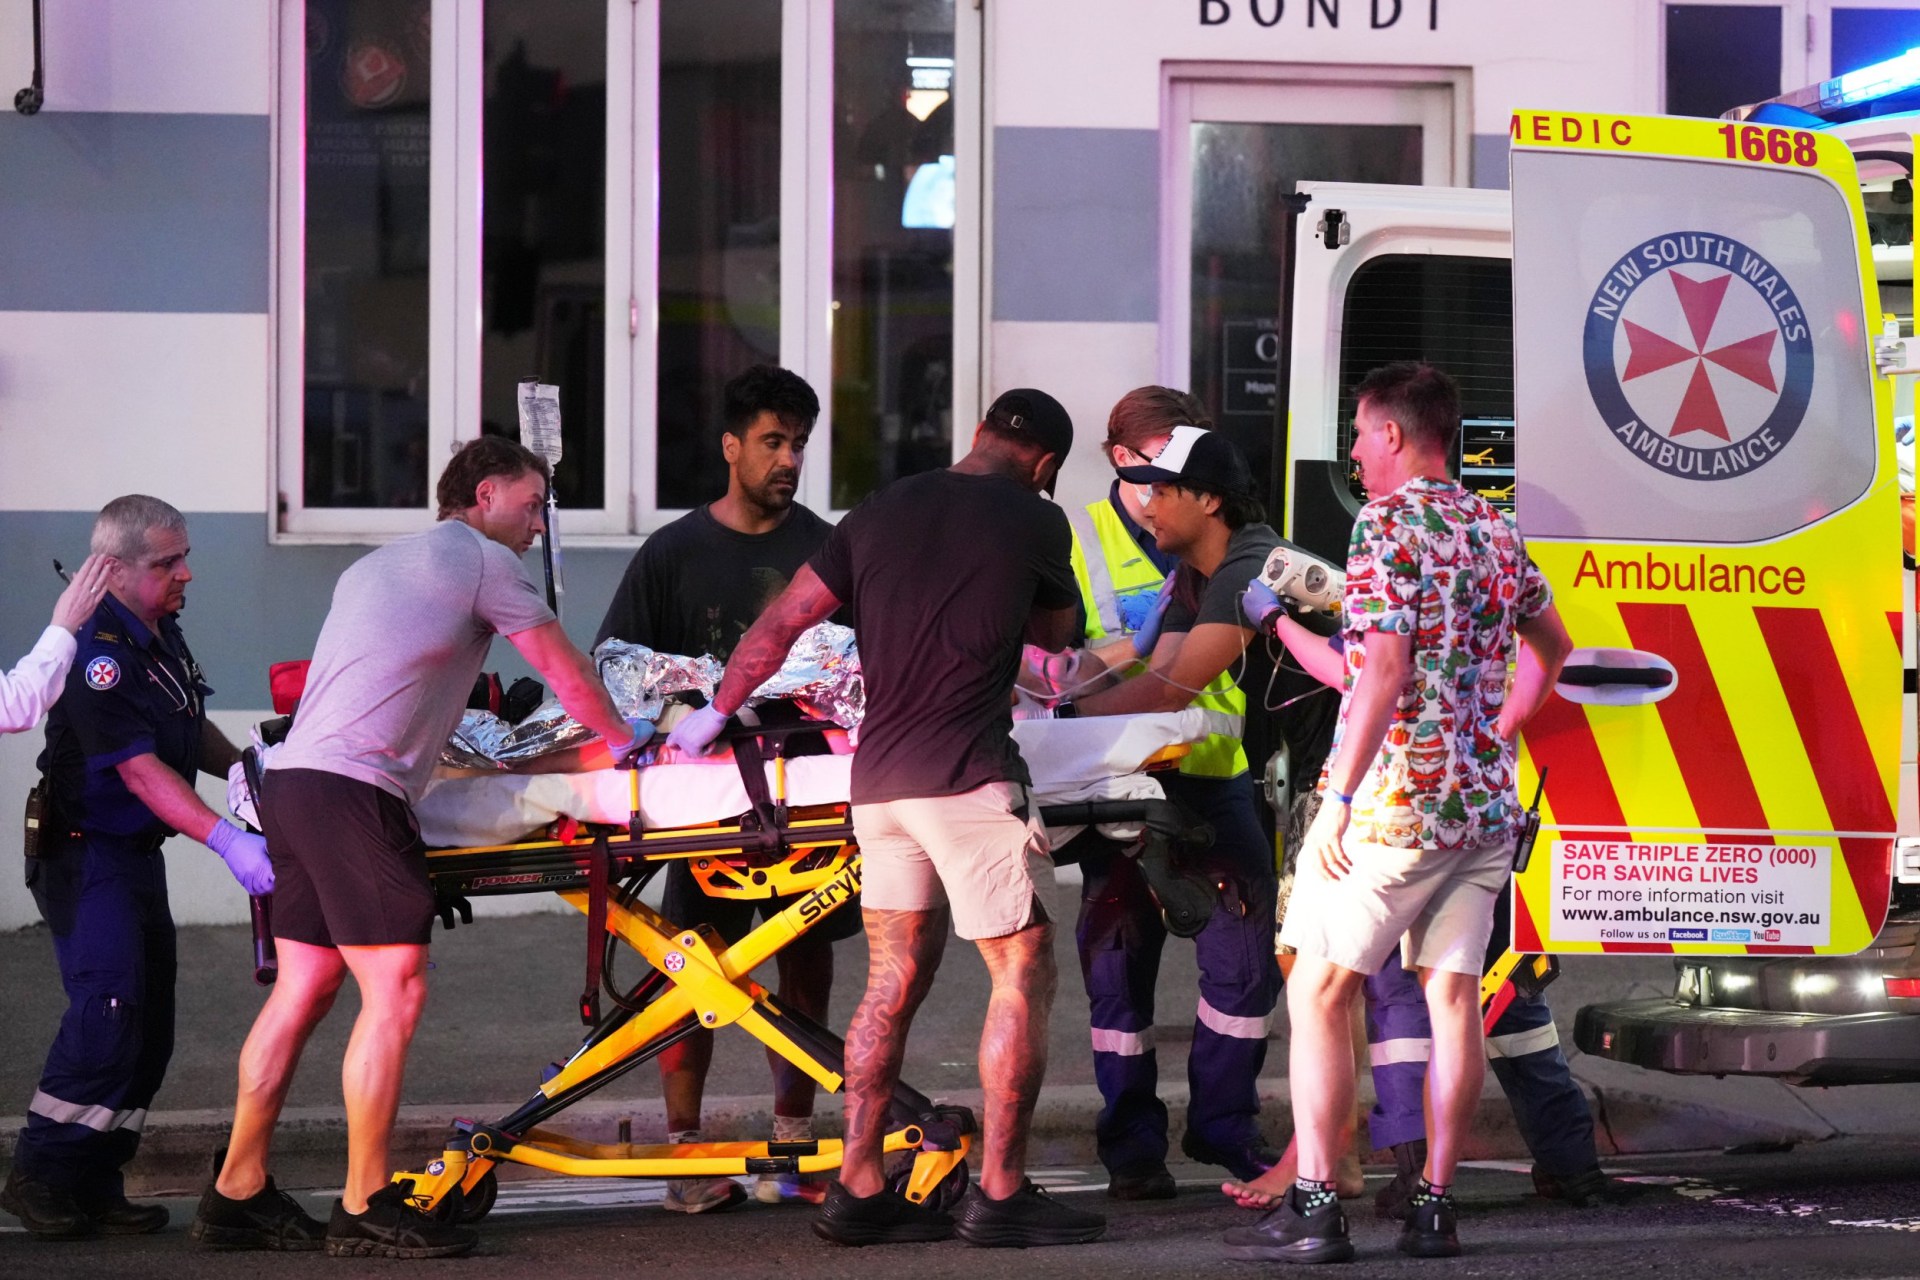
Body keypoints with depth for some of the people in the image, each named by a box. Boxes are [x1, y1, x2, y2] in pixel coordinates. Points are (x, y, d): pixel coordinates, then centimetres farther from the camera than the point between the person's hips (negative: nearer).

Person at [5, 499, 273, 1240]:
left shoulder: (162, 633, 8)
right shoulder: (98, 651, -22)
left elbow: (191, 729, 25)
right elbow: (140, 769, -27)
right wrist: (226, 840, -34)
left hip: (138, 854, 9)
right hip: (88, 852, -9)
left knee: (149, 1028, 7)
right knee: (108, 1010, -18)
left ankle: (95, 1186, 11)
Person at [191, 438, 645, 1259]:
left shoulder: (374, 567, 28)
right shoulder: (481, 560, 3)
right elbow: (565, 674, 7)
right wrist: (624, 740, 23)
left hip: (291, 779, 9)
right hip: (353, 789, -9)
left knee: (305, 988, 10)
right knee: (395, 991, -8)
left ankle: (236, 1194, 12)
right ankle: (366, 1209, -9)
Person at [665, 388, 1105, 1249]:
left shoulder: (880, 513, 13)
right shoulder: (1034, 523, 0)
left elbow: (780, 623, 14)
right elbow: (1056, 633, 18)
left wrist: (717, 711, 26)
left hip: (879, 773, 6)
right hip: (969, 776, -6)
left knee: (895, 979, 12)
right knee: (1023, 975, 1)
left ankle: (859, 1189, 12)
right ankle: (1000, 1194, -2)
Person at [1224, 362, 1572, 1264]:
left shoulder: (1387, 524, -10)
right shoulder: (1495, 532, 14)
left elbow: (1384, 666, -21)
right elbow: (1551, 646, 29)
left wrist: (1337, 798, -20)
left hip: (1397, 794, -7)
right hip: (1485, 802, 7)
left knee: (1318, 993, -2)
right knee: (1452, 995, 7)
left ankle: (1312, 1207, -7)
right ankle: (1435, 1206, 7)